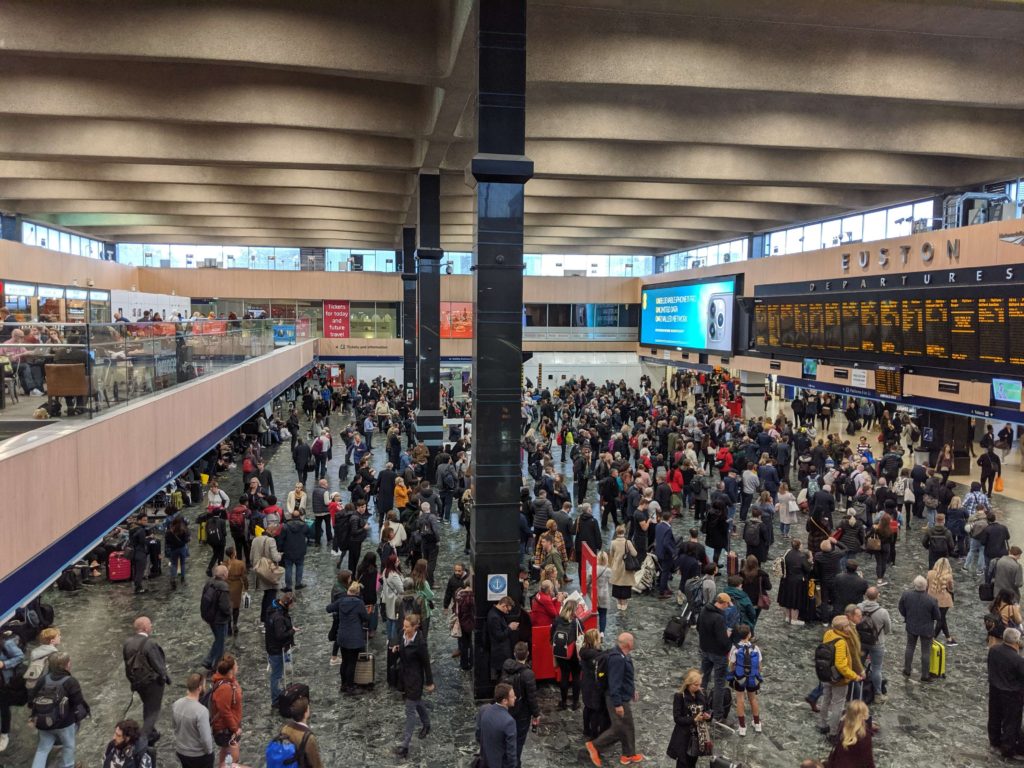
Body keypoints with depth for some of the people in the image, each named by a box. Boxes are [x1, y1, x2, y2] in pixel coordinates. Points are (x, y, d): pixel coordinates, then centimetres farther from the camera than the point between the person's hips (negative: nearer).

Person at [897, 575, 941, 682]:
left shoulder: (906, 595, -18)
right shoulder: (932, 600, -27)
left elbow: (902, 611, -4)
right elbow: (938, 617, -13)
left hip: (911, 626, 3)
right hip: (926, 629, -3)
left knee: (910, 647, 22)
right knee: (926, 652, 12)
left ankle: (906, 671, 32)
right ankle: (925, 676, 24)